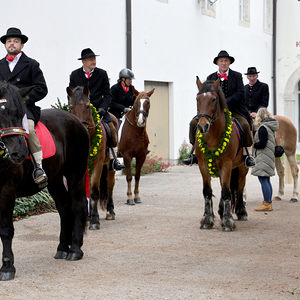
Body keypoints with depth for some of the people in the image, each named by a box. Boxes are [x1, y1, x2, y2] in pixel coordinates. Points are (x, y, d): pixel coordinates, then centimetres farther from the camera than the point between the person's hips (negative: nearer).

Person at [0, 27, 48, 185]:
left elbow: (42, 89, 2)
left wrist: (25, 99, -11)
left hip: (25, 108, -4)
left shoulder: (31, 65, 9)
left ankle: (38, 168, -28)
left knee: (29, 129, -32)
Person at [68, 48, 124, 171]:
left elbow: (107, 94, 8)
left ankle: (113, 160, -6)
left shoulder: (102, 74, 8)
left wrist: (103, 108, -8)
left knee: (112, 129, -15)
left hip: (99, 109, 1)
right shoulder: (75, 75, 8)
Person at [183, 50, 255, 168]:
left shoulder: (237, 76, 6)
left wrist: (225, 103, -18)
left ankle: (247, 155, -20)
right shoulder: (211, 77, 14)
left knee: (245, 124, -31)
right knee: (194, 123, -13)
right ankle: (195, 154, -7)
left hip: (233, 109, -3)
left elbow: (240, 93, -6)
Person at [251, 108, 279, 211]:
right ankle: (268, 203, 17)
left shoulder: (262, 128, -15)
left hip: (263, 158, -10)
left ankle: (267, 204, -8)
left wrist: (252, 144, -7)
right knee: (266, 180, 13)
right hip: (269, 157, 10)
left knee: (263, 180, -8)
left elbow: (262, 143, -21)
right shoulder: (270, 127, 14)